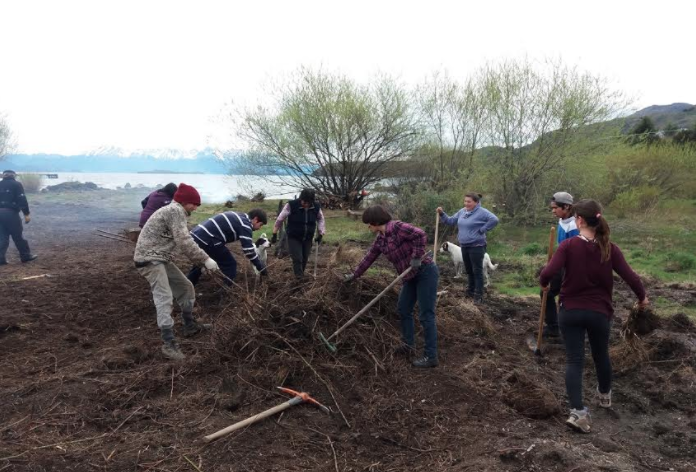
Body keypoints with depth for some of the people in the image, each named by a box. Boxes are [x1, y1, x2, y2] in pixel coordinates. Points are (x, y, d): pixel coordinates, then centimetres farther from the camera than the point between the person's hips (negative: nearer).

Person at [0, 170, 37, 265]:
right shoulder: (16, 184, -1)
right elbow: (22, 200, -11)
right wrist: (26, 214, -10)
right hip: (10, 213, -5)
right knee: (17, 236, 3)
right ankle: (25, 256, 11)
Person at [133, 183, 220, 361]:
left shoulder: (175, 211, 18)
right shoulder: (175, 210, -15)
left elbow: (183, 241, 17)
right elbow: (184, 242, -22)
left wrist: (201, 259, 10)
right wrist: (205, 259, -18)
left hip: (162, 258, 11)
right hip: (149, 259, -11)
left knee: (185, 287, 17)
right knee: (164, 298, -18)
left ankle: (189, 325, 29)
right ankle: (169, 343, -18)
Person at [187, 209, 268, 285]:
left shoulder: (240, 217, 20)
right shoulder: (245, 225, -10)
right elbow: (248, 250, -12)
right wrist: (261, 268, -4)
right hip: (206, 239, -10)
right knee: (230, 264, 3)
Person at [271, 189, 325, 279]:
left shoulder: (316, 207, -9)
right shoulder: (291, 205, -20)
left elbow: (321, 219, 9)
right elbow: (280, 219, -12)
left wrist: (321, 234, 2)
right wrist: (275, 234, -9)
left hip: (308, 238, 4)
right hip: (294, 238, -4)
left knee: (305, 259, 11)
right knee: (297, 259, -11)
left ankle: (301, 275, 32)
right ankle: (299, 280, -3)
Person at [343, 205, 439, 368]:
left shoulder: (396, 227, -18)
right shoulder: (379, 239, 9)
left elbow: (420, 235, -26)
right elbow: (369, 258, 19)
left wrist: (416, 257, -23)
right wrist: (355, 275, 26)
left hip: (425, 273, -9)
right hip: (411, 276, 9)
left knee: (426, 315, -6)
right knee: (403, 309, 16)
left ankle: (431, 356, 1)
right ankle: (408, 344, 32)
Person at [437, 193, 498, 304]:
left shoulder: (481, 212, -15)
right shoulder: (462, 212, 8)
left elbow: (494, 220, -26)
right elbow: (450, 221, 11)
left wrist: (482, 230, -21)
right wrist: (442, 213, -3)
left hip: (476, 246, -8)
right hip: (464, 246, 8)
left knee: (477, 271, -3)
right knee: (469, 270, 19)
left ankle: (478, 296, 3)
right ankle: (470, 291, 33)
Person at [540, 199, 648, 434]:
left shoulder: (568, 245, -13)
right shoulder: (609, 248, -6)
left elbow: (548, 272, -22)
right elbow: (630, 276, -6)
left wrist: (544, 284, 1)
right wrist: (642, 297, 14)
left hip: (570, 311, -2)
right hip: (599, 312, 2)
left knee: (574, 360, 2)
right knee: (601, 355, 24)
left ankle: (578, 412, -8)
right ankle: (605, 395, 48)